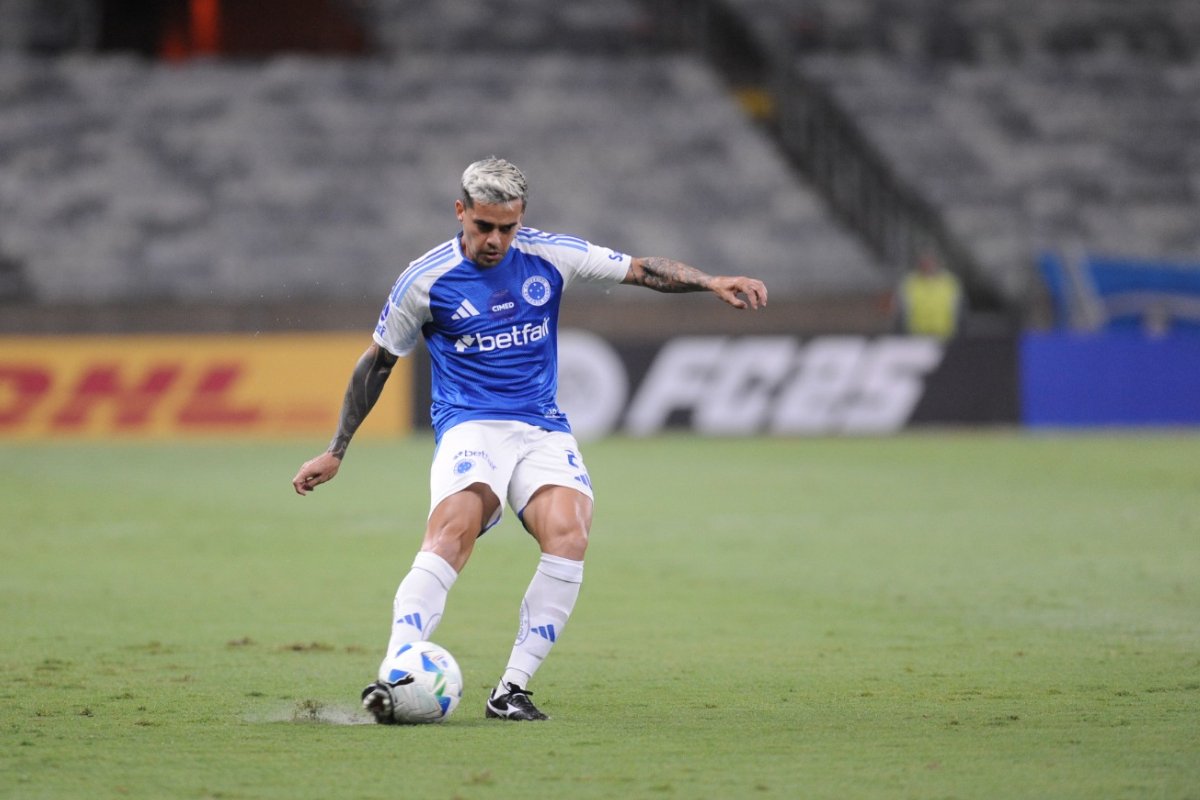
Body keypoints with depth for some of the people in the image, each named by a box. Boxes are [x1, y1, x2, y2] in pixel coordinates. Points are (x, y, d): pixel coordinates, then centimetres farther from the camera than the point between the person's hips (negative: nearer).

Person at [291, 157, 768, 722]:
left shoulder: (548, 256, 4)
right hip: (469, 426, -3)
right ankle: (391, 680, -40)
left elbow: (641, 269, 12)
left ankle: (511, 690, -21)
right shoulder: (426, 280, -1)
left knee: (569, 535, -26)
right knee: (452, 532, -32)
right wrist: (336, 452, 12)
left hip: (543, 431, 3)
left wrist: (712, 283, -3)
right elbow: (377, 362, 10)